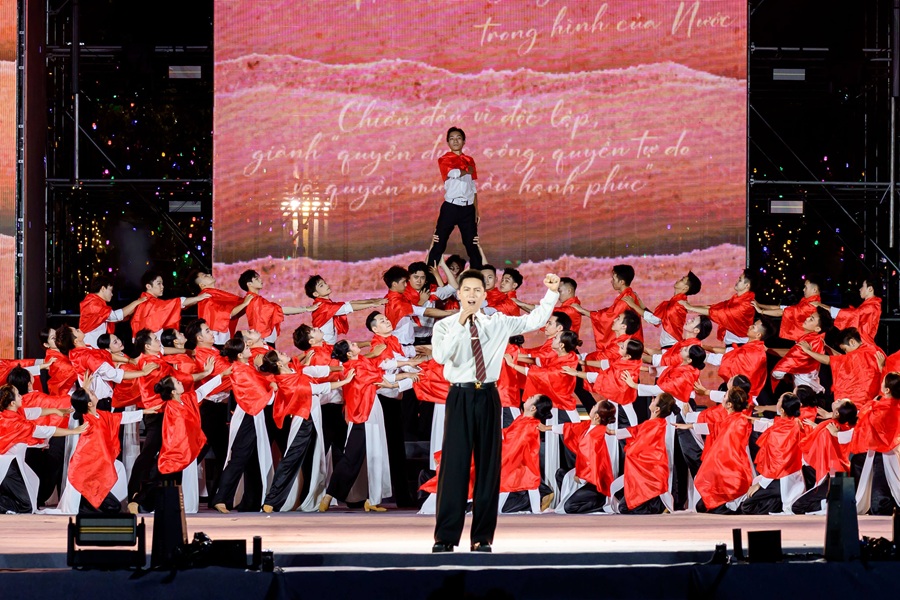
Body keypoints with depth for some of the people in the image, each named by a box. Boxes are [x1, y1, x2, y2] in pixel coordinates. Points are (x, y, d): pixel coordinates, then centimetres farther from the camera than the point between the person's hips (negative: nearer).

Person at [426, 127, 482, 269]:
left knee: (472, 245, 6)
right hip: (451, 207, -4)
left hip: (468, 208, 4)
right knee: (438, 245, -4)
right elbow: (455, 173, -21)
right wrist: (469, 170, -2)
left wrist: (476, 210, 12)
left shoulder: (469, 160, 14)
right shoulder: (444, 160, 0)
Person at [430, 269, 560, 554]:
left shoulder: (498, 323, 9)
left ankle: (482, 536, 10)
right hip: (460, 397, -3)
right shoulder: (444, 326, 1)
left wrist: (552, 293, 1)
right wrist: (461, 322, -22)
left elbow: (535, 320, 11)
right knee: (454, 464, -5)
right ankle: (446, 536, 0)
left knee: (488, 464, 4)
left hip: (488, 397, 3)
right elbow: (440, 355, -17)